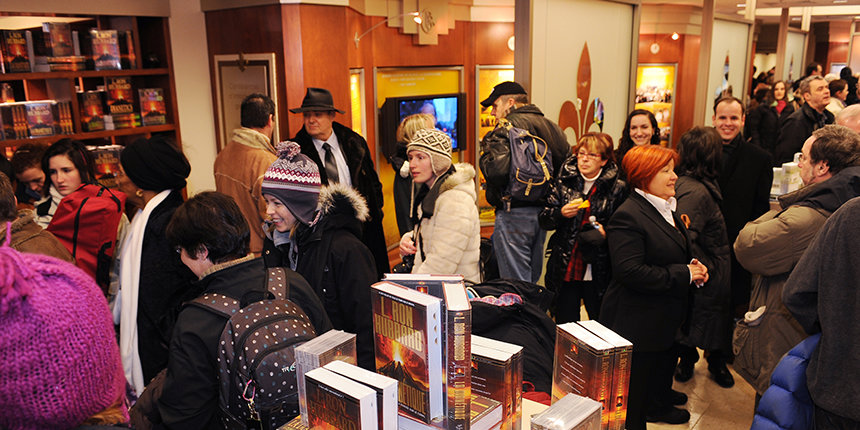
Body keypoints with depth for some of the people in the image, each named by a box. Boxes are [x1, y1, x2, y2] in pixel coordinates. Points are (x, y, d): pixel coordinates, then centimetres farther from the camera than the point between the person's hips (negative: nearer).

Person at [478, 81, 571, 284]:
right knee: (532, 281, 19)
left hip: (515, 214, -9)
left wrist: (485, 152, -6)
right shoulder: (552, 127, 14)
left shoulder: (507, 127, -13)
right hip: (542, 210, 9)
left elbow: (496, 173, -24)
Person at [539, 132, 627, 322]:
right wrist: (561, 213, -14)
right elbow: (543, 220, 5)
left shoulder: (617, 188, -2)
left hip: (598, 273, -1)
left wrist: (607, 232, -14)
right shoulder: (564, 181, 4)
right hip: (565, 270, 2)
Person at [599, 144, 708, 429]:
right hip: (638, 324, -10)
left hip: (665, 319, 10)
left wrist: (693, 267, 4)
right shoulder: (628, 216, -22)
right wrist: (684, 274, -22)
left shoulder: (666, 209, 11)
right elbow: (631, 272, -29)